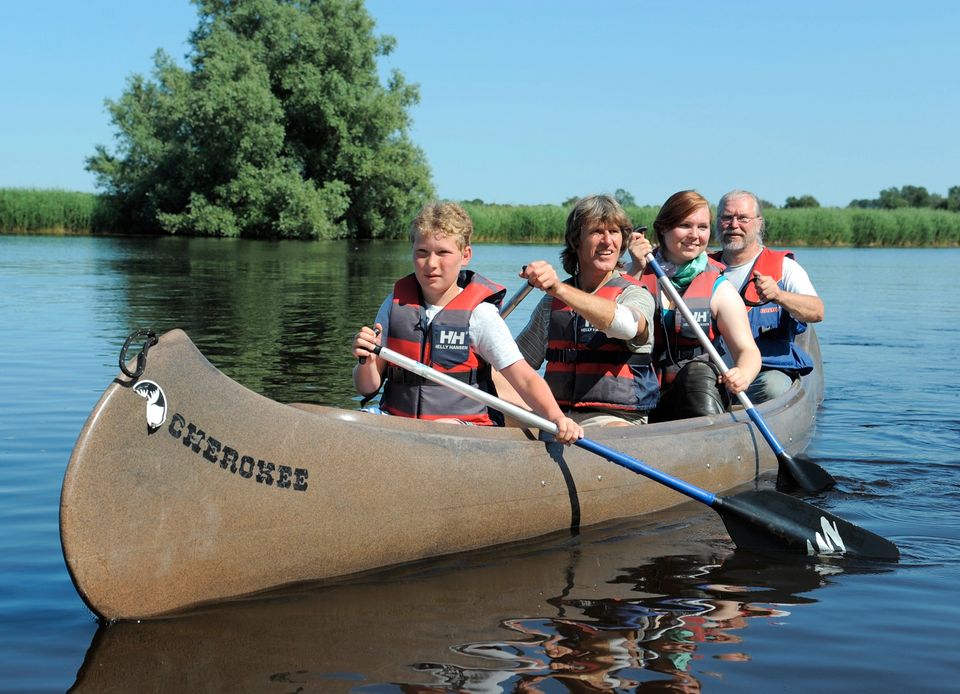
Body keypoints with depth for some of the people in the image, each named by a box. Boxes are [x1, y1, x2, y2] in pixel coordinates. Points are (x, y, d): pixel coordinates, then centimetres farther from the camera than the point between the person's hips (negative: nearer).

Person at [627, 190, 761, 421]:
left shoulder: (719, 289, 5)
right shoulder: (641, 275, 10)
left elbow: (747, 349, -3)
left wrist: (743, 375, -26)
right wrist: (636, 270, -6)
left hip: (700, 395, -1)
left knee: (698, 372, -34)